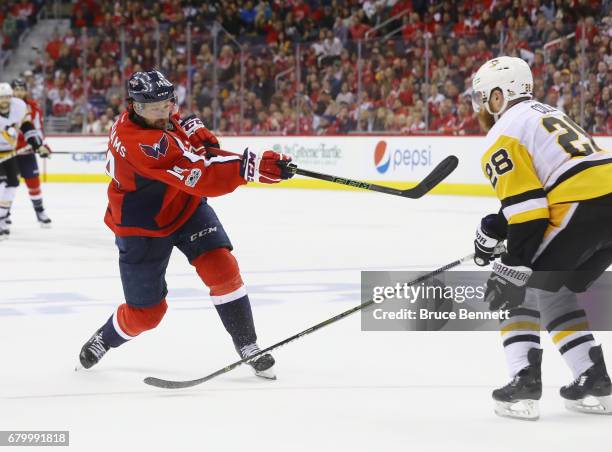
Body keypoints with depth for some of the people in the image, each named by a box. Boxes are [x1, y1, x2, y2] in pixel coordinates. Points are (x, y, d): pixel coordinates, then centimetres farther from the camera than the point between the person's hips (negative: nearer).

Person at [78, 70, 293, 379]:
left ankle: (248, 346, -3)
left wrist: (194, 130, -3)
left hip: (186, 207, 7)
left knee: (222, 268, -15)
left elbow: (174, 122, 18)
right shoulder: (142, 143, -37)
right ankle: (102, 340, 36)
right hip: (142, 227, -7)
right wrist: (255, 166, -48)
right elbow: (203, 177, -44)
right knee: (145, 313, 4)